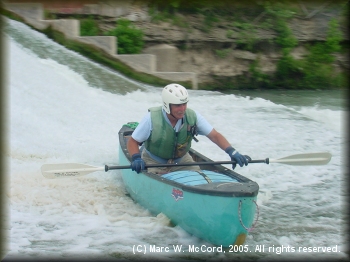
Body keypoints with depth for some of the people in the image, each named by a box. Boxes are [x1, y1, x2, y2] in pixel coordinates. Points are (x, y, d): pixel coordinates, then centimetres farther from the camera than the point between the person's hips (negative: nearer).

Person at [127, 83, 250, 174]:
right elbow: (132, 142, -15)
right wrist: (136, 159, -36)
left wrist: (232, 151, -30)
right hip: (153, 162, -3)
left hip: (181, 161, 4)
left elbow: (215, 136, -14)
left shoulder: (193, 117, -15)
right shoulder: (152, 118, -23)